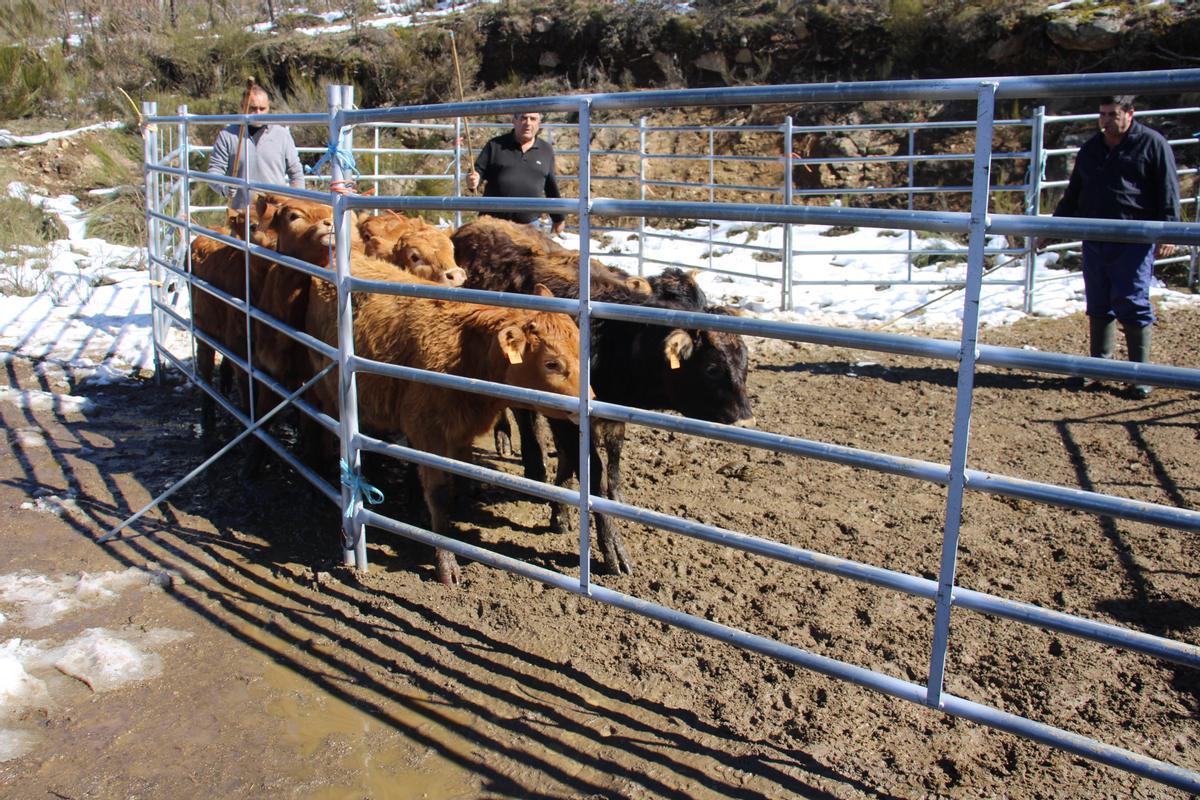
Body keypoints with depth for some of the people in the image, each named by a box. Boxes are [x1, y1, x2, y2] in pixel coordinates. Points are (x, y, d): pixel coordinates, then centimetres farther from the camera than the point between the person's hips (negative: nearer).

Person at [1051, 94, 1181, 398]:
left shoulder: (1152, 144, 0)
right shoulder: (1090, 149, 15)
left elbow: (1168, 192, -3)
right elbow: (1073, 195, 23)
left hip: (1134, 241, -5)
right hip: (1094, 240, 5)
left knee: (1133, 305, -5)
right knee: (1098, 306, 10)